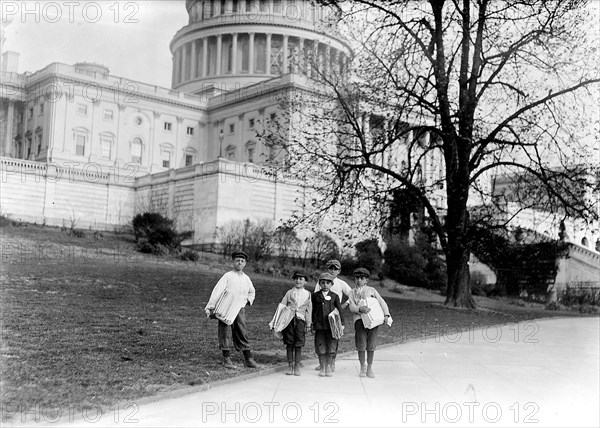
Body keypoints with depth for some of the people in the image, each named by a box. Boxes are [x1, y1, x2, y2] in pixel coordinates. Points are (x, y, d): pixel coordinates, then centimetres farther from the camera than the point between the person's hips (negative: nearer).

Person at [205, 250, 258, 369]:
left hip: (240, 309, 4)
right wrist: (210, 307, -16)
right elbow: (217, 291, -10)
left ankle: (248, 359, 8)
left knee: (242, 333, 4)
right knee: (226, 333, -2)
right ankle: (226, 359, 4)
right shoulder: (228, 276, -4)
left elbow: (252, 292, 32)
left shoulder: (246, 278, 12)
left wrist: (248, 300, 13)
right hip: (226, 309, -4)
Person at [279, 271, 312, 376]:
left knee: (298, 344, -1)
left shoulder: (307, 294, 11)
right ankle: (290, 365, 10)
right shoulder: (289, 293, 11)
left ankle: (297, 366, 6)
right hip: (289, 319, 1)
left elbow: (309, 310, 11)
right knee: (289, 343, 2)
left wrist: (308, 324, 7)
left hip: (300, 320, -1)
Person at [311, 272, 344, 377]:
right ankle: (322, 367, 17)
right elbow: (313, 310, 10)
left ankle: (328, 367, 17)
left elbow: (339, 310, 8)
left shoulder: (334, 296, 5)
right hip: (319, 325, 0)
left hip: (331, 325, 0)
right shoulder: (315, 295, 5)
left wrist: (341, 324, 3)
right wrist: (312, 324, 8)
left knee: (331, 348, 3)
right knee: (320, 347, 3)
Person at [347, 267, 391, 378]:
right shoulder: (353, 293, 13)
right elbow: (352, 307, 0)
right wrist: (360, 309, -21)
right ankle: (362, 367, 11)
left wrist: (386, 315, -3)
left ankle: (370, 368, 13)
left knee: (371, 345, 0)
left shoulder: (371, 290, 12)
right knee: (361, 345, -5)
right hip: (359, 319, 0)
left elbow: (382, 302, 10)